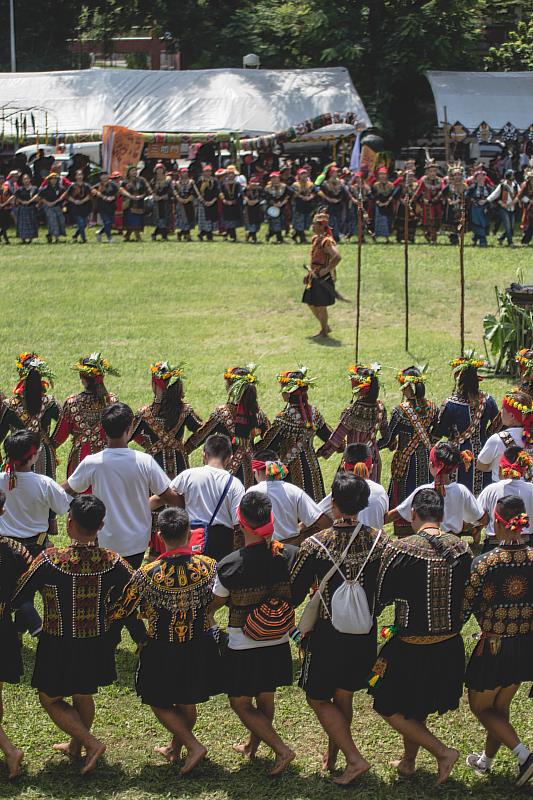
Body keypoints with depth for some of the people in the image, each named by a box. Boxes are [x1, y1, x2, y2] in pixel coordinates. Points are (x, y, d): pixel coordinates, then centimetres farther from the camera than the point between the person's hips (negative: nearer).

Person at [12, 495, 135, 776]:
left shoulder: (49, 560, -24)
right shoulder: (112, 563, -16)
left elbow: (17, 598, -15)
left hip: (59, 646, -4)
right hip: (97, 644, 4)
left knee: (50, 699, 17)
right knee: (84, 696, 26)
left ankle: (91, 743, 5)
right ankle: (75, 747, 44)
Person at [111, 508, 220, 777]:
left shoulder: (147, 575, -21)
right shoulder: (208, 567, -16)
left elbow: (120, 611, -10)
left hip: (162, 652, -3)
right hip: (199, 648, 3)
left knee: (159, 702, 17)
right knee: (187, 703, 23)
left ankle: (194, 746, 5)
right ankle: (175, 749, 40)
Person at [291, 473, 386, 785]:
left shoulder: (315, 545, -18)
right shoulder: (378, 542, -9)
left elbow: (294, 595, -9)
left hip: (328, 634, -4)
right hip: (364, 635, 4)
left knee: (319, 698, 13)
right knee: (344, 695, 22)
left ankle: (355, 759, 2)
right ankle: (333, 757, 36)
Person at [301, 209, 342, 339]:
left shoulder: (327, 241, -19)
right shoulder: (315, 239, 11)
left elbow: (337, 256, -31)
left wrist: (327, 270, -28)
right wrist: (310, 273, 18)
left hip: (323, 278, -10)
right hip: (315, 277, 10)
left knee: (320, 305, -1)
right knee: (310, 303, 15)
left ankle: (324, 332, 12)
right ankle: (325, 327, 28)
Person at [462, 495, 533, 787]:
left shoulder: (484, 563, -21)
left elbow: (463, 609, -15)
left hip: (493, 647, -5)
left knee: (480, 706, 16)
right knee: (501, 706, 25)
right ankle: (486, 760, 42)